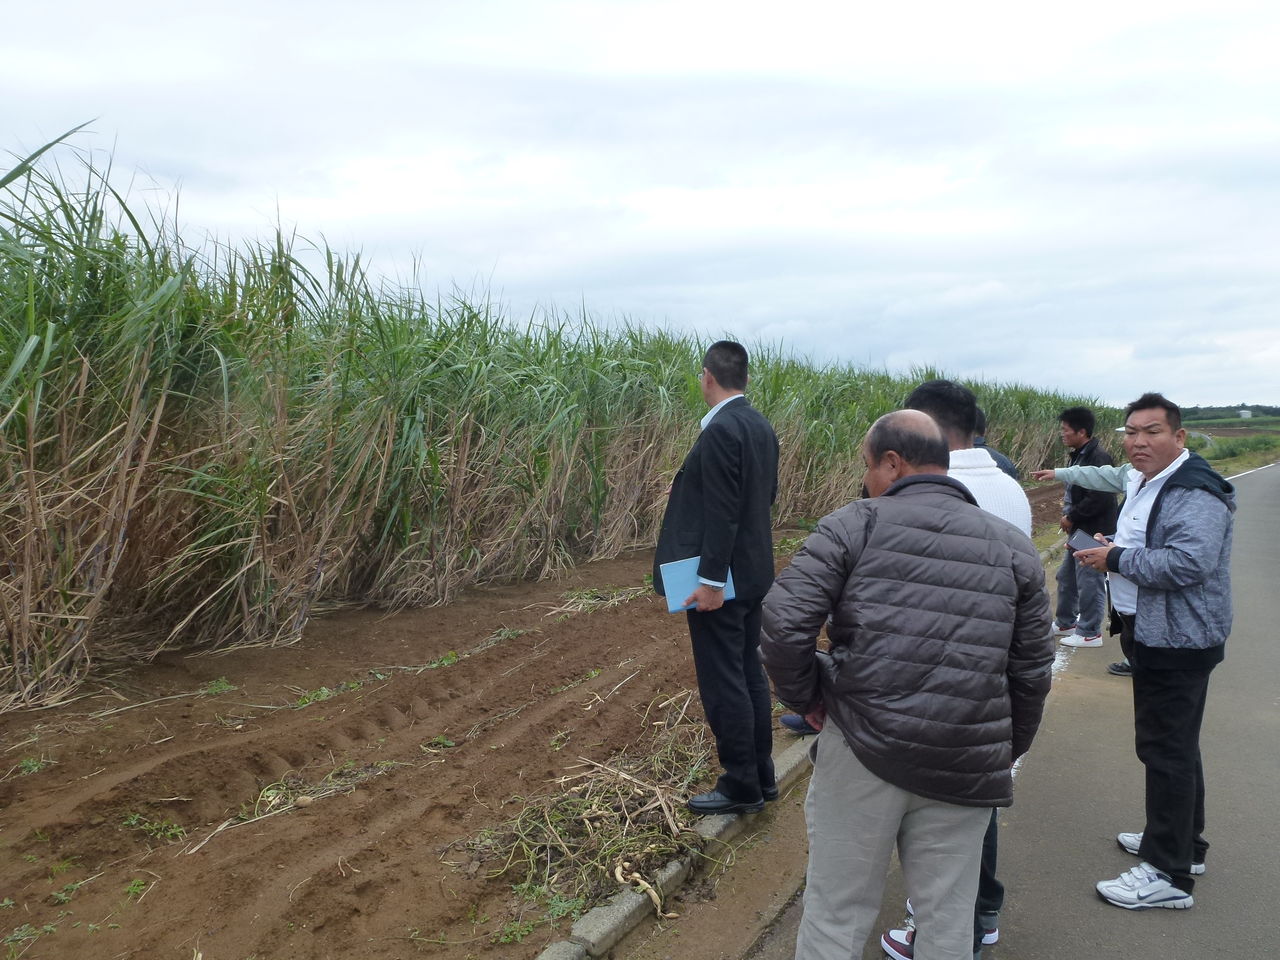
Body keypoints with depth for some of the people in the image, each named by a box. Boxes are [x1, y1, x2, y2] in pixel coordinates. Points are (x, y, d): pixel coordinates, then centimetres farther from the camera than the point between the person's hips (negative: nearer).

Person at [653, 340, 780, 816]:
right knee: (749, 674, 17)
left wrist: (711, 580, -21)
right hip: (753, 571, 9)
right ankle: (761, 776, 29)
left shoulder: (721, 430, -20)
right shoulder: (762, 426, 8)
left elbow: (722, 511, -23)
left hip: (721, 579, -9)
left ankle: (741, 786, 14)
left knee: (723, 683, 2)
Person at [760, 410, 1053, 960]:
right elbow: (1032, 670, 8)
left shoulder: (855, 525, -5)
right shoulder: (1013, 547, 6)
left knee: (836, 914, 13)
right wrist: (1007, 752, 22)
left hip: (861, 754, -3)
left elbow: (782, 624, -13)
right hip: (966, 769, 3)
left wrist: (805, 698, 3)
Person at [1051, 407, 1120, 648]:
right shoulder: (1079, 456, 11)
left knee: (1089, 583, -2)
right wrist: (1068, 516, 4)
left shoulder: (1098, 458, -20)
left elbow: (1098, 498, -26)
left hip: (1094, 533, -10)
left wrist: (1072, 517, -15)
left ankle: (1090, 633, 10)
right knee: (1066, 576, 19)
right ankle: (1065, 622, 33)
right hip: (1078, 531, 11)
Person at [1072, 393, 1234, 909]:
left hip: (1178, 642, -11)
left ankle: (1170, 875, 5)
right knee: (1173, 745, 21)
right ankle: (1184, 843, 37)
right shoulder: (1144, 483, 13)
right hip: (1151, 634, 11)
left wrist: (1116, 559, -20)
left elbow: (1188, 562, -31)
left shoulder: (1196, 493, -19)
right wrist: (1111, 548, 8)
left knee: (1166, 749, -5)